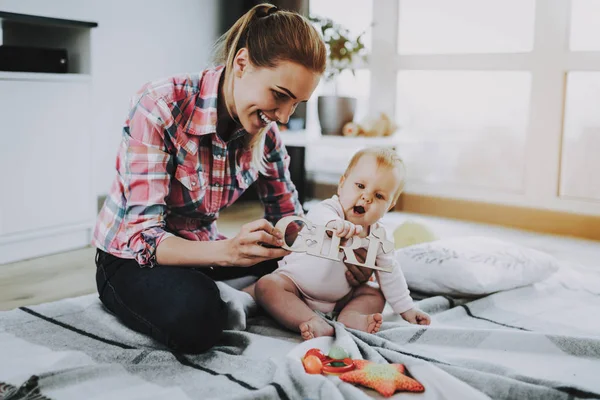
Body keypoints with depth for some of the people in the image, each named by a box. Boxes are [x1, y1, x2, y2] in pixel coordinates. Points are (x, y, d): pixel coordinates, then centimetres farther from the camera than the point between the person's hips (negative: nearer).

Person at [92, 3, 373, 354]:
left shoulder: (264, 132, -7)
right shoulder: (159, 106, -26)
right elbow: (142, 236, -28)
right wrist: (227, 252, -46)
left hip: (202, 251, 6)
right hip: (132, 257, -5)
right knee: (197, 316, -36)